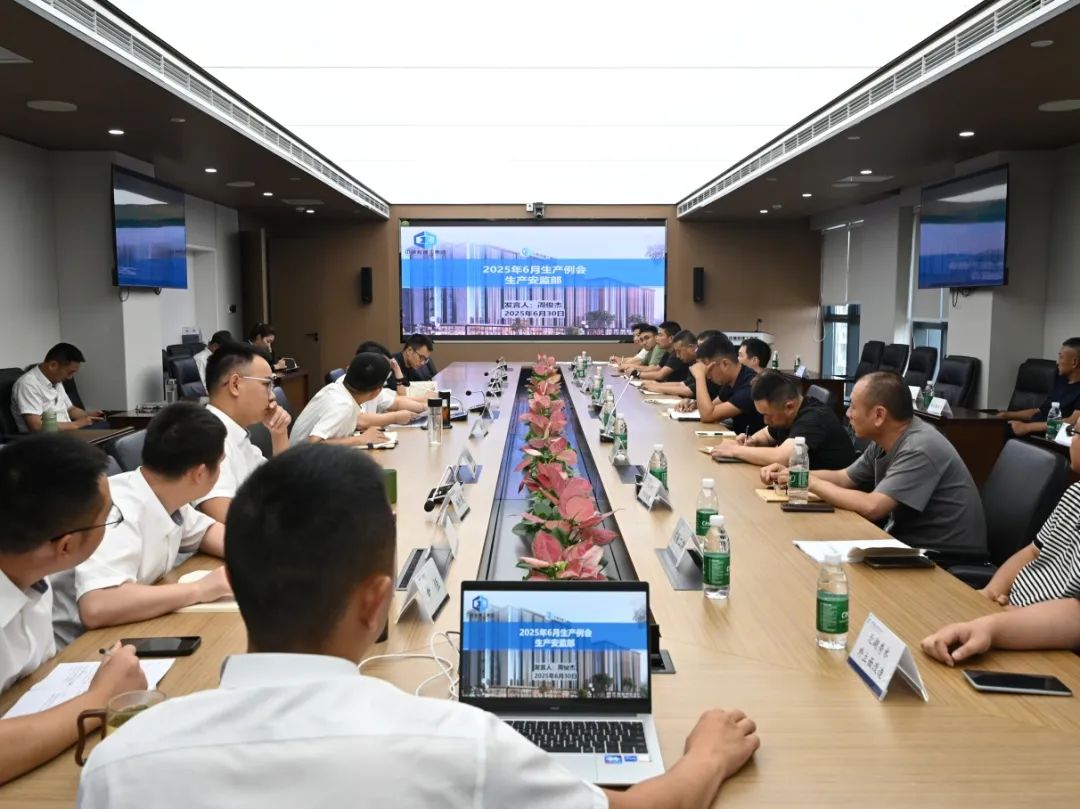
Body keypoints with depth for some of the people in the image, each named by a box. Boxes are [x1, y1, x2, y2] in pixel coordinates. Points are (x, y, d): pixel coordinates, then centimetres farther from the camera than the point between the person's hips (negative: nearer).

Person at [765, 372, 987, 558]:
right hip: (910, 544, 8)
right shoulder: (885, 441, 3)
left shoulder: (920, 449, -24)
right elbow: (844, 478, 16)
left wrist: (811, 483, -18)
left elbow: (871, 507, -30)